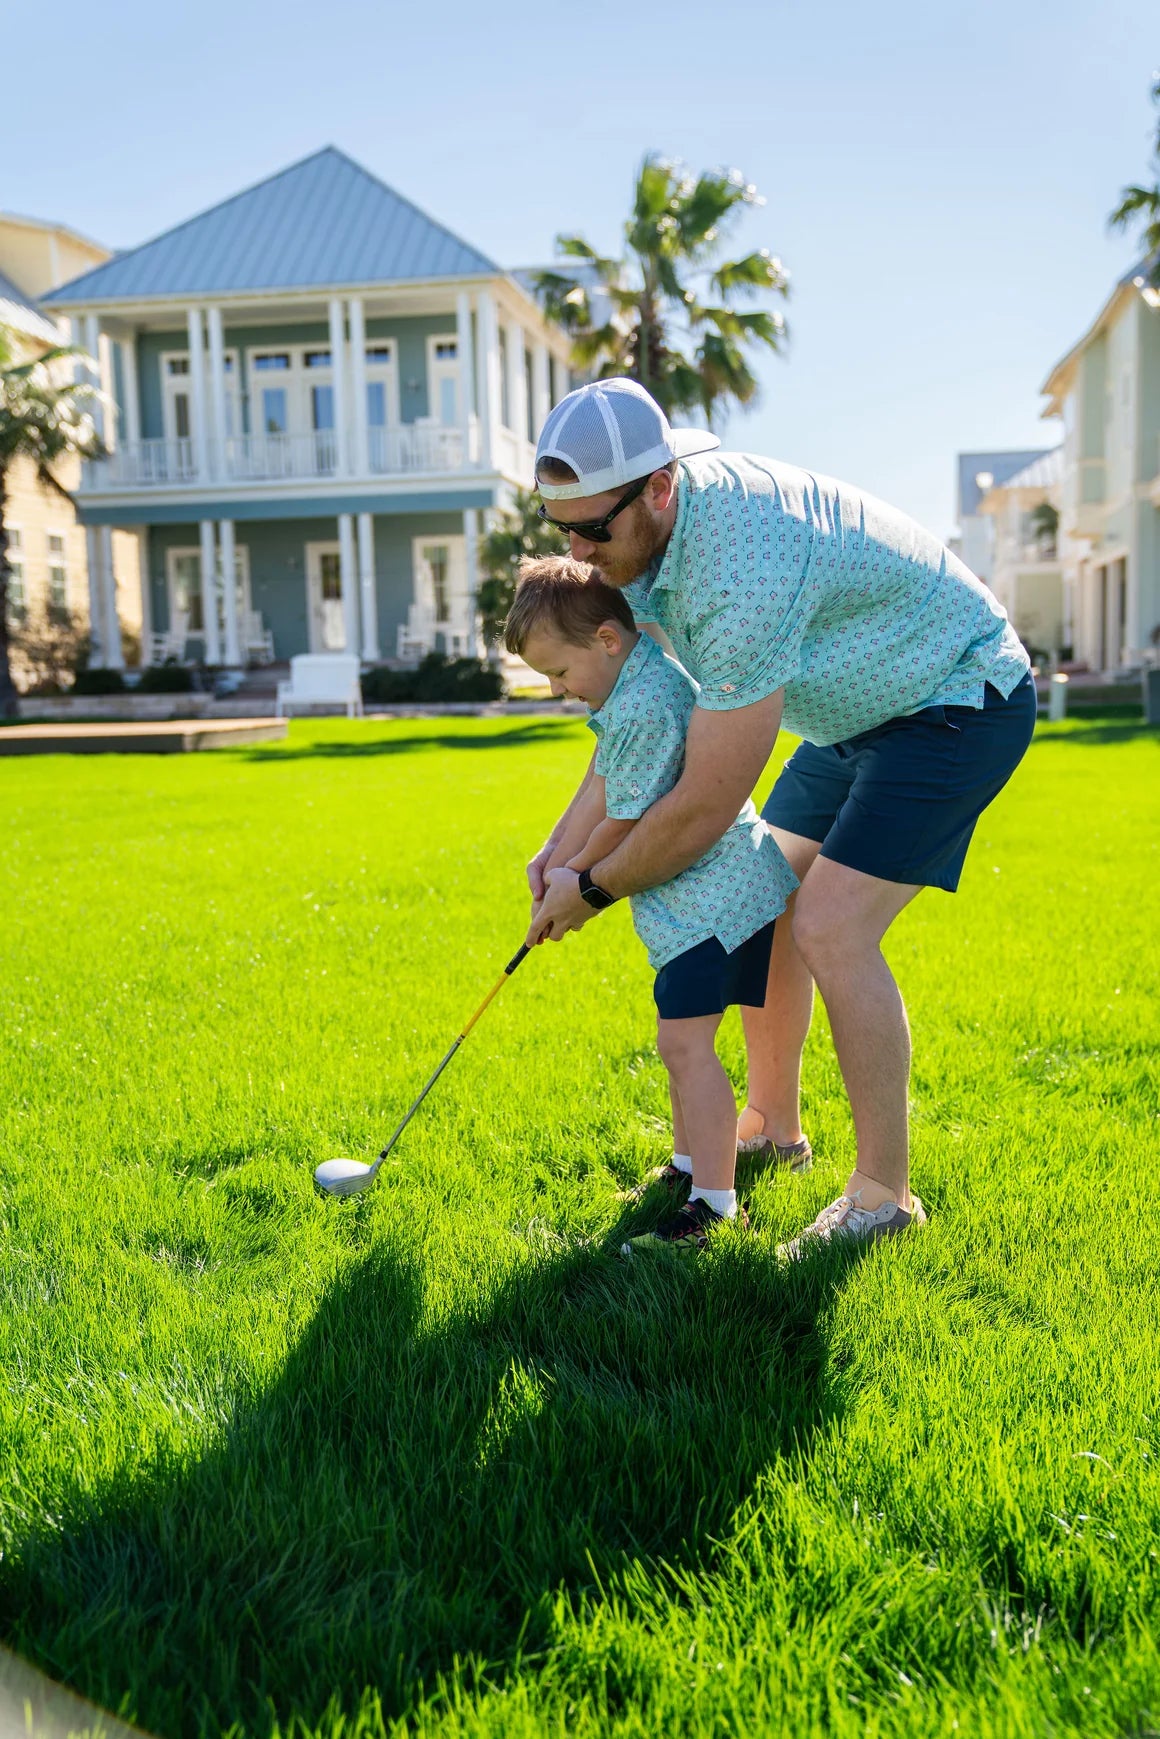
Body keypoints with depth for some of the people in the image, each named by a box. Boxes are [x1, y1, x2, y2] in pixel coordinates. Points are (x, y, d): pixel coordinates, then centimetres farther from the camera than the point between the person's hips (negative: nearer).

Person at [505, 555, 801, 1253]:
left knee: (685, 1042, -11)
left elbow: (622, 824, -17)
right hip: (695, 888, 11)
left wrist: (578, 880, 1)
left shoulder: (645, 707, -25)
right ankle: (690, 1165, 33)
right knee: (681, 1040, 19)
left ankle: (715, 1204, -3)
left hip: (714, 890, -11)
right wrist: (557, 862, 9)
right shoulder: (635, 679, 9)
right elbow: (599, 792, 13)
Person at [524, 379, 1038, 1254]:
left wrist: (595, 889, -15)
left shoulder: (744, 568, -37)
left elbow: (707, 805, -31)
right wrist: (564, 840, 2)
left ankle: (885, 1191, -4)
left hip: (962, 699, -9)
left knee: (831, 931, -19)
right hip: (859, 715, 9)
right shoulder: (646, 528, -7)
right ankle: (771, 1125, 27)